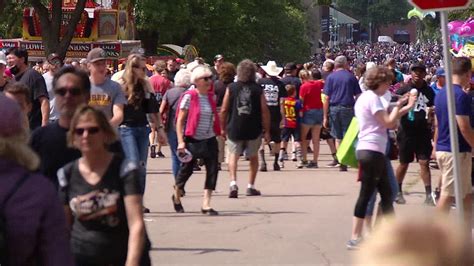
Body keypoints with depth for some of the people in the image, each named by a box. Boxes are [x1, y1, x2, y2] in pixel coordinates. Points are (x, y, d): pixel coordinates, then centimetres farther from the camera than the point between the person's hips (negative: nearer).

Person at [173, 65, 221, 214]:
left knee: (212, 171, -8)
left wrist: (218, 132, 15)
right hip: (192, 140, -5)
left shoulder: (211, 97, 7)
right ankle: (176, 196, 35)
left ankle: (206, 204, -5)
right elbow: (180, 120, -11)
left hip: (209, 140, 5)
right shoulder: (189, 96, -10)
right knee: (186, 170, 9)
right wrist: (180, 141, -17)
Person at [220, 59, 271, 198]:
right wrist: (267, 131, 3)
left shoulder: (231, 88, -2)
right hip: (254, 129, 1)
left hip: (234, 128, 0)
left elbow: (223, 110, -2)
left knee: (233, 155, 8)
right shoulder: (258, 89, -3)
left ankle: (233, 183, -14)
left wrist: (223, 128, 9)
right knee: (253, 157, 19)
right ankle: (251, 186, 21)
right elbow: (265, 111, -5)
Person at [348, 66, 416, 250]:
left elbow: (386, 120, 18)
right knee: (366, 194, -8)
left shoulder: (365, 97, 18)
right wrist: (398, 106, 0)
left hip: (370, 151, 10)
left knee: (386, 193, 14)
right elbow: (389, 123, -16)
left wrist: (406, 108, 15)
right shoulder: (372, 98, -12)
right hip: (372, 151, -10)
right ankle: (355, 239, -7)